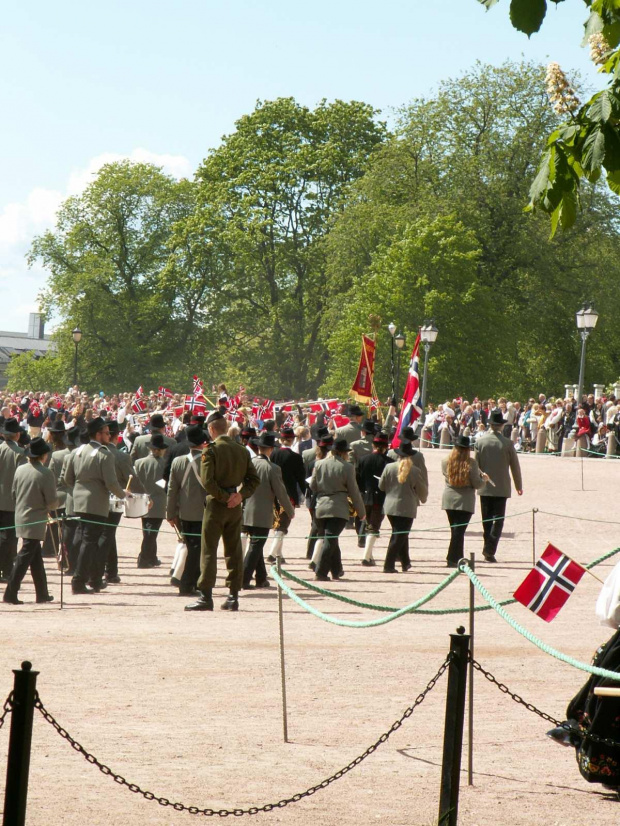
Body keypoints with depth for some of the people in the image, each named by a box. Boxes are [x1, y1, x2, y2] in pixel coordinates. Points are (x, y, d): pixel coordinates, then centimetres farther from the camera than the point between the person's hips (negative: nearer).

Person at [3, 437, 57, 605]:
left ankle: (42, 593, 22)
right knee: (25, 556, -5)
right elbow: (52, 502, -14)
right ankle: (10, 594, -11)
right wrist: (50, 508, 9)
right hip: (36, 521, -7)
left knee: (35, 556, 16)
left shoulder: (20, 470, 1)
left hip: (21, 518, 7)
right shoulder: (46, 473, -16)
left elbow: (14, 494, 9)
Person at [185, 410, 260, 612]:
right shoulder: (242, 450, 6)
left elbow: (207, 481, -19)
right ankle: (233, 597, 10)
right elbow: (254, 479, 6)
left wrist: (224, 497, -11)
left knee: (209, 551, -1)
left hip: (216, 505, -5)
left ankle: (206, 596, -6)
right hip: (235, 508, 5)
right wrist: (240, 495, -2)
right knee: (234, 551, 10)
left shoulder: (211, 450, -11)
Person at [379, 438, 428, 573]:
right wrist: (423, 498, 22)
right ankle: (389, 565, -6)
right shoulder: (415, 471, -12)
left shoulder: (389, 467, -5)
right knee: (400, 536, 0)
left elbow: (381, 486, 5)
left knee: (399, 535, 20)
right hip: (407, 508, -4)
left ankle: (405, 562, 28)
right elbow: (422, 490, -1)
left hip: (390, 506, 4)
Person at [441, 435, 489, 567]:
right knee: (459, 531, -1)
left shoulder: (445, 461, -4)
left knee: (456, 530, 16)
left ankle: (458, 558, 22)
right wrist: (484, 478, 11)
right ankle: (452, 559, -6)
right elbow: (477, 484, -11)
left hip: (449, 500, 4)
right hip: (465, 501, -4)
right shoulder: (471, 463, -13)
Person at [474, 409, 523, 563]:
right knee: (498, 520, 0)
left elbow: (475, 465, -1)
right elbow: (515, 466, 0)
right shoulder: (507, 443, -8)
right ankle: (489, 550, -13)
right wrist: (518, 486, 12)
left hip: (484, 488, 2)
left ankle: (488, 550, 17)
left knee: (487, 521, 13)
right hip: (501, 487, -2)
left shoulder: (480, 442, -5)